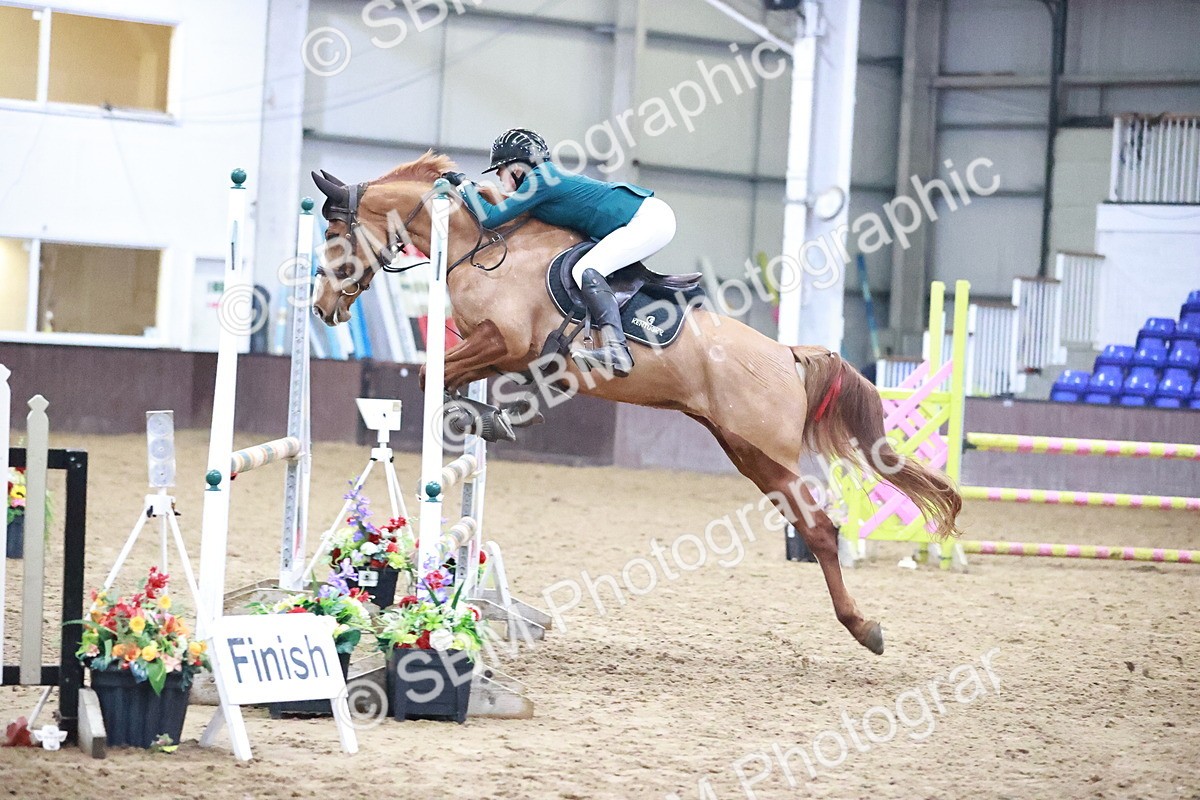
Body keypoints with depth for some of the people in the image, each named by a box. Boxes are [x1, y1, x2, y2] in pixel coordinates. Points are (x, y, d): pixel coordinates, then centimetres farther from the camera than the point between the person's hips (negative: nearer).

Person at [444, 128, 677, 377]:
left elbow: (490, 217, -10)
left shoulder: (541, 180, -11)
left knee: (586, 271, -21)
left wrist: (463, 184, 2)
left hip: (647, 219, -10)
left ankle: (617, 351, -37)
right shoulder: (551, 176, 17)